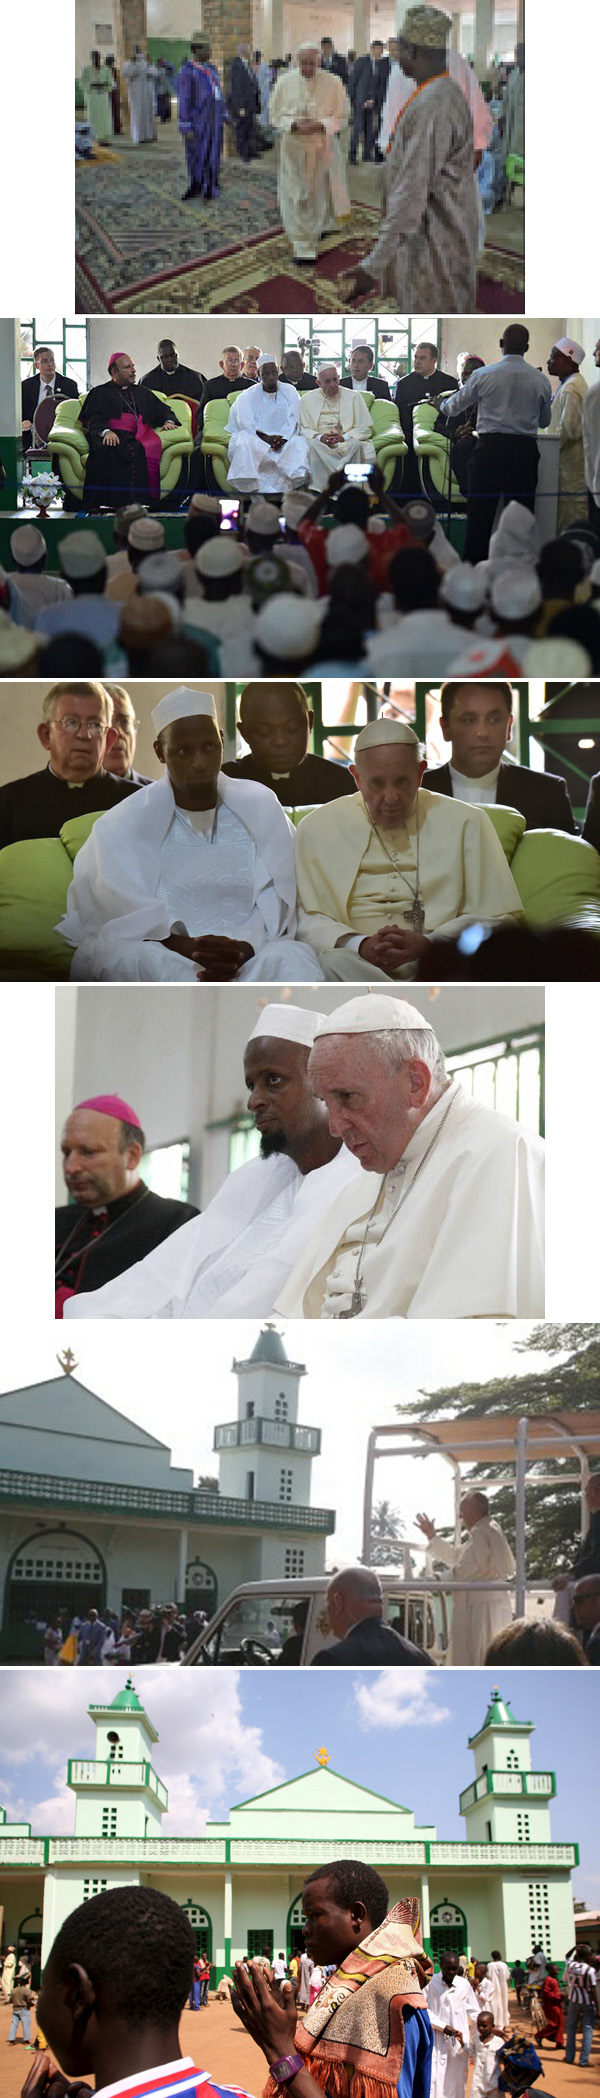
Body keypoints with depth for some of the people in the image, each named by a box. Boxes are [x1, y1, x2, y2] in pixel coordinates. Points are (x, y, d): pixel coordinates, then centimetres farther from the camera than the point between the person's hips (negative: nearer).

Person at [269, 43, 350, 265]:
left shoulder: (333, 82, -8)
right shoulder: (284, 82, -5)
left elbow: (342, 115, -4)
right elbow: (274, 115, 0)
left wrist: (320, 125, -21)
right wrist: (294, 124, -20)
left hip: (323, 148, 0)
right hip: (293, 149, 0)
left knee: (322, 194, 11)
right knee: (297, 199, -1)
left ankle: (319, 227, 40)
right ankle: (304, 248, 6)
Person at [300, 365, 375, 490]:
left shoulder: (354, 397, 12)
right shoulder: (308, 399, 14)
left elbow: (366, 428, 6)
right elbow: (302, 429, 7)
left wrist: (344, 437, -12)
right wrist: (319, 437, -14)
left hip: (346, 444, 0)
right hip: (320, 444, 0)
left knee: (355, 445, -36)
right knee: (310, 445, -35)